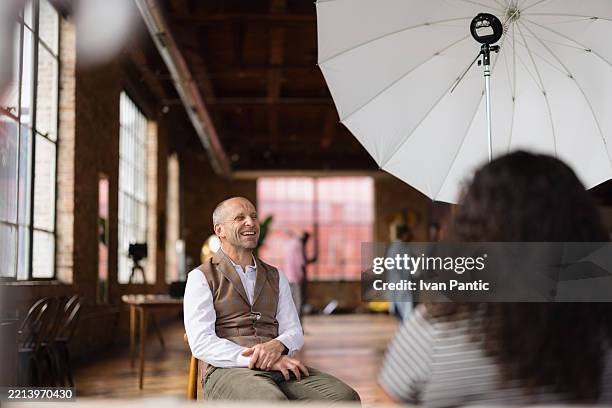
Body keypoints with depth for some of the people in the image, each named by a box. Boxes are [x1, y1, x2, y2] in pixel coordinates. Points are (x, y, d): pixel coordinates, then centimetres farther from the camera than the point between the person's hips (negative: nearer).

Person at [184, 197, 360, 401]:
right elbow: (202, 343, -6)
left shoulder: (276, 277, 22)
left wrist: (277, 346, -8)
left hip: (280, 367, 5)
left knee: (345, 397, -24)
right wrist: (258, 358, -16)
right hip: (229, 370, -5)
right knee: (273, 401, -40)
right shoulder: (200, 277, 6)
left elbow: (294, 332, 17)